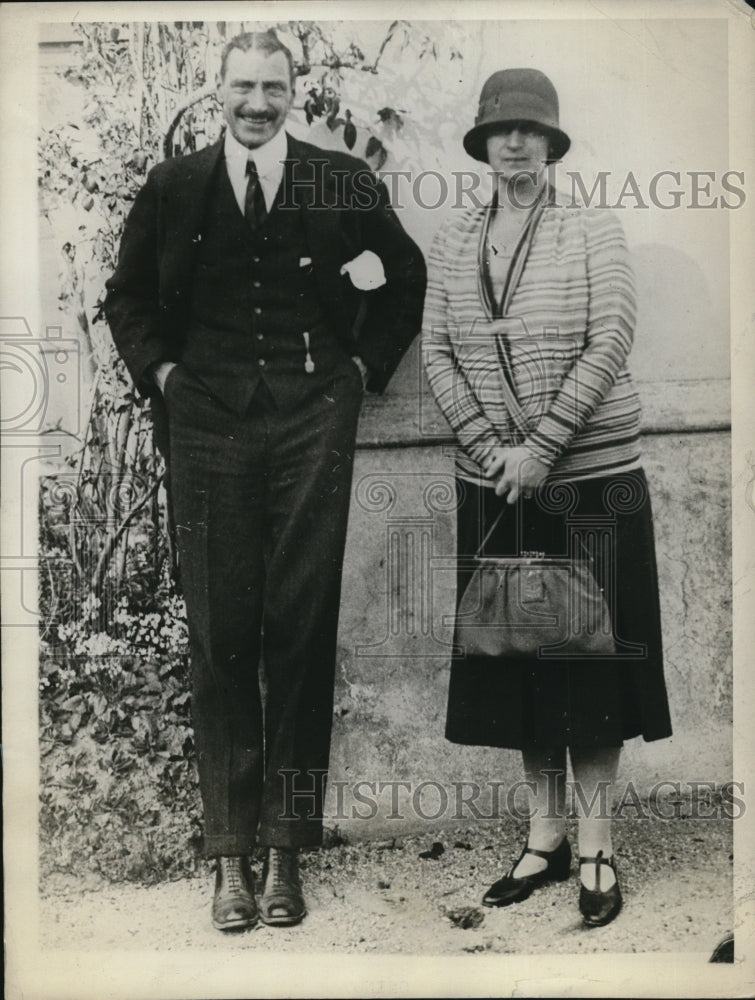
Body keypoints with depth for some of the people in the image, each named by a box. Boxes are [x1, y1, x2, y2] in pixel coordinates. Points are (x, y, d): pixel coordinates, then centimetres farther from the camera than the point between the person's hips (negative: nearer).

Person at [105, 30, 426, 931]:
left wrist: (366, 363, 10)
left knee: (303, 630, 0)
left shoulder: (344, 185, 7)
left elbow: (406, 276, 19)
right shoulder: (172, 189, 10)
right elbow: (128, 298, 20)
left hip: (313, 421, 0)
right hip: (207, 422, 1)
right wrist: (162, 372, 6)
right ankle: (230, 855, 9)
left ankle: (285, 848, 11)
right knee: (218, 635, 0)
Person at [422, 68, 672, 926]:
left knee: (591, 655, 2)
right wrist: (492, 449, -8)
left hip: (592, 475, -3)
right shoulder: (452, 241, 8)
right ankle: (544, 838, 22)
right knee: (515, 657, 8)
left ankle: (595, 848, 13)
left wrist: (542, 446, -15)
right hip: (493, 482, 3)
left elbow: (609, 346, -9)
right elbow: (436, 353, 4)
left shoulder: (593, 229, 0)